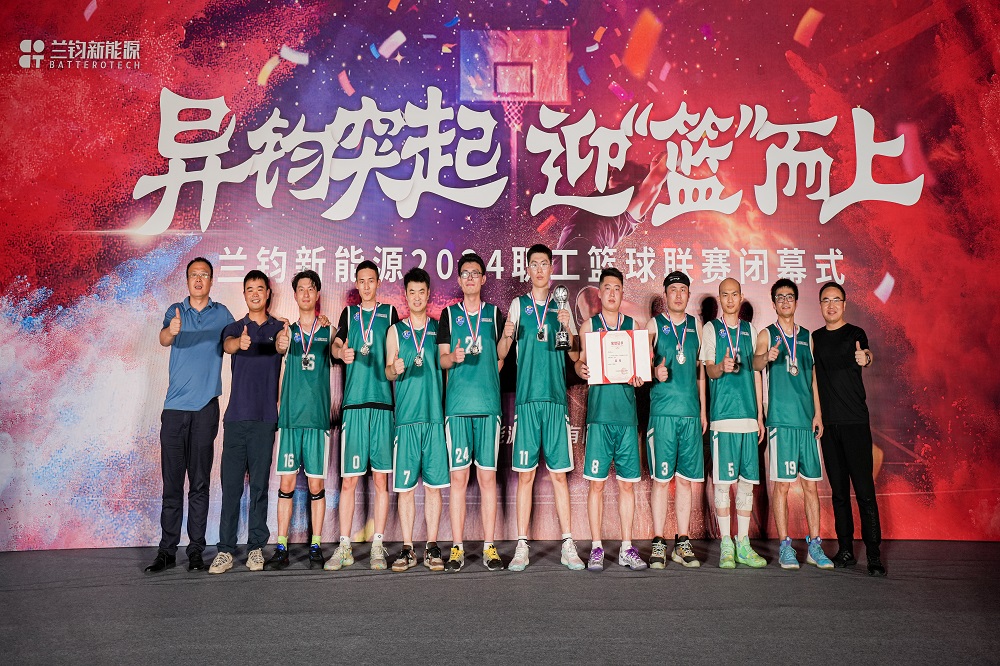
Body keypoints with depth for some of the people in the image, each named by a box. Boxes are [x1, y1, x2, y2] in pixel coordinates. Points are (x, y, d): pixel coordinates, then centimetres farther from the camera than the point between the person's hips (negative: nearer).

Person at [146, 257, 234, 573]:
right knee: (171, 482, 3)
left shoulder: (222, 314, 9)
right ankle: (167, 550, 11)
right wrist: (171, 331, -35)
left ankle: (196, 550, 10)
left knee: (200, 482, 3)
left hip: (205, 407, 0)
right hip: (175, 407, 0)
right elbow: (163, 338, -13)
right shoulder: (175, 311, 7)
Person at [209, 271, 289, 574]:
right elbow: (227, 345, -12)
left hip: (265, 416, -1)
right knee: (231, 484, 1)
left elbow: (280, 346, -14)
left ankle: (256, 548, 11)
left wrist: (282, 345, -40)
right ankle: (226, 549, 7)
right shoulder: (234, 329, 11)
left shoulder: (279, 328, 9)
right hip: (236, 416, 1)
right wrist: (240, 343, -37)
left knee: (260, 484, 3)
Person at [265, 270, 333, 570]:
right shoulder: (287, 330, 9)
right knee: (286, 483, 3)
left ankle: (316, 546, 13)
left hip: (318, 417, -1)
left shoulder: (328, 331, 7)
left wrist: (330, 333, -23)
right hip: (290, 417, 1)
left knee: (316, 485, 3)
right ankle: (281, 547, 11)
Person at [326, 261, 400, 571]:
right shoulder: (349, 313, 16)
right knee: (349, 478, 0)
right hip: (353, 403, 1)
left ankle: (378, 546, 10)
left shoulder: (389, 312, 13)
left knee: (381, 477, 2)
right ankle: (344, 547, 9)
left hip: (383, 402, 0)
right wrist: (341, 352, -18)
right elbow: (336, 345, 5)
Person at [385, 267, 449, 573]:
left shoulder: (439, 328, 12)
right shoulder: (396, 331, 11)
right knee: (405, 486, 1)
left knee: (433, 484, 2)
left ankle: (432, 547, 10)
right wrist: (395, 368, -13)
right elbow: (387, 372, 7)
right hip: (406, 416, 0)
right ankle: (407, 549, 9)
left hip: (434, 415, 0)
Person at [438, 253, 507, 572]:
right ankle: (457, 548, 8)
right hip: (457, 404, 0)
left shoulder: (494, 313, 13)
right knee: (458, 476, 0)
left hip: (488, 404, 1)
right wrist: (454, 358, -12)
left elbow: (501, 357, 16)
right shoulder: (449, 314, 11)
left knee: (487, 475, 2)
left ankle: (489, 547, 10)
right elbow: (442, 359, 7)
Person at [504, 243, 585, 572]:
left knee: (559, 473, 4)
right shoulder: (518, 304, 8)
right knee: (525, 474, 1)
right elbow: (501, 354, 1)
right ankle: (522, 547, 7)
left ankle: (568, 545, 10)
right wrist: (506, 335, -20)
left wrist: (568, 329, -8)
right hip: (526, 397, -1)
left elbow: (576, 355, 9)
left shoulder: (561, 307, 13)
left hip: (556, 398, 1)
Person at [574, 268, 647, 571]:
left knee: (627, 483, 6)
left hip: (627, 412, 2)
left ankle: (627, 548, 16)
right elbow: (581, 362, 7)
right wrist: (582, 369, -15)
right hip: (600, 412, -1)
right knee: (597, 482, 0)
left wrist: (639, 377, -10)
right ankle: (596, 548, 10)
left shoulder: (633, 325, 12)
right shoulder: (589, 325, 9)